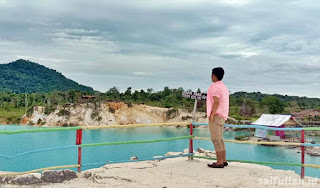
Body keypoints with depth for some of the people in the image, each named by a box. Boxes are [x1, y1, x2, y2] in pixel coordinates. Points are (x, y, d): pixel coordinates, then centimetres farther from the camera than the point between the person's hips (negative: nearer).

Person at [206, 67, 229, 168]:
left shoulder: (215, 86, -11)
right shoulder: (224, 87, 19)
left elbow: (216, 102, -21)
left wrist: (212, 115, -20)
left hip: (216, 115, -10)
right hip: (222, 116, 10)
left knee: (216, 139, -8)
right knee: (220, 139, 13)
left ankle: (219, 162, -8)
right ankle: (224, 160, 16)